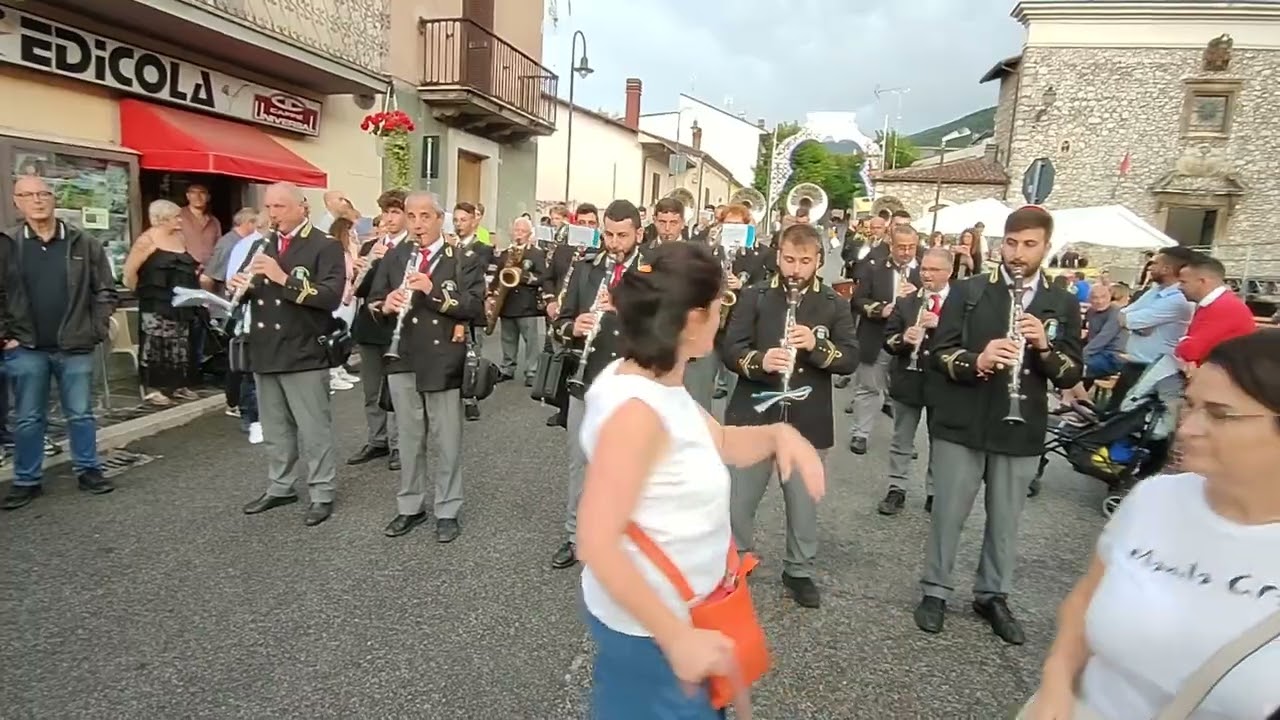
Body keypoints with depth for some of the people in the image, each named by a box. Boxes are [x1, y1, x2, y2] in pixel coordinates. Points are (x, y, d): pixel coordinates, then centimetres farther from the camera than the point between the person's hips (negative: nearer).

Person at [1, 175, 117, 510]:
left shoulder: (84, 244, 0)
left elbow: (105, 290, 3)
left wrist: (98, 329, -4)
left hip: (75, 347, 0)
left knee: (81, 414, 10)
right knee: (28, 419, 10)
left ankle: (88, 470, 22)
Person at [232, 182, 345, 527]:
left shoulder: (325, 247, -8)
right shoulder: (263, 246, 15)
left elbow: (331, 296, -20)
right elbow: (251, 293, 20)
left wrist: (284, 279, -26)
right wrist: (240, 286, -3)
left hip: (304, 355, -7)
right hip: (266, 353, 7)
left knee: (313, 429, 2)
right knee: (274, 428, 17)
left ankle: (322, 495, 12)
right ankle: (280, 487, 31)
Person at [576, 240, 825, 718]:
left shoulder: (660, 385, -1)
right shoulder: (637, 408, -30)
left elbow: (721, 444, 12)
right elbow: (598, 544, -31)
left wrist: (779, 434, -8)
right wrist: (677, 637, -27)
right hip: (647, 628, -9)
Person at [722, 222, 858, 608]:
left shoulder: (834, 305, 4)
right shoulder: (754, 296, 0)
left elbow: (851, 358, -1)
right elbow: (731, 348, -5)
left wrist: (817, 346, -20)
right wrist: (759, 360, -25)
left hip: (808, 423, 1)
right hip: (754, 417, -1)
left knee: (804, 504, 14)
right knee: (738, 502, 8)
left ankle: (799, 572, 34)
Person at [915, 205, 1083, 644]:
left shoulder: (1063, 306, 5)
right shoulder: (968, 291, -1)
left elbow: (1072, 375, 2)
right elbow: (940, 353, -6)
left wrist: (1044, 346, -18)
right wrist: (977, 361, -26)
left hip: (1021, 431, 2)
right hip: (961, 425, -2)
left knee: (1006, 519, 13)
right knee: (948, 513, 8)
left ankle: (993, 596, 31)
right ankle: (935, 591, 23)